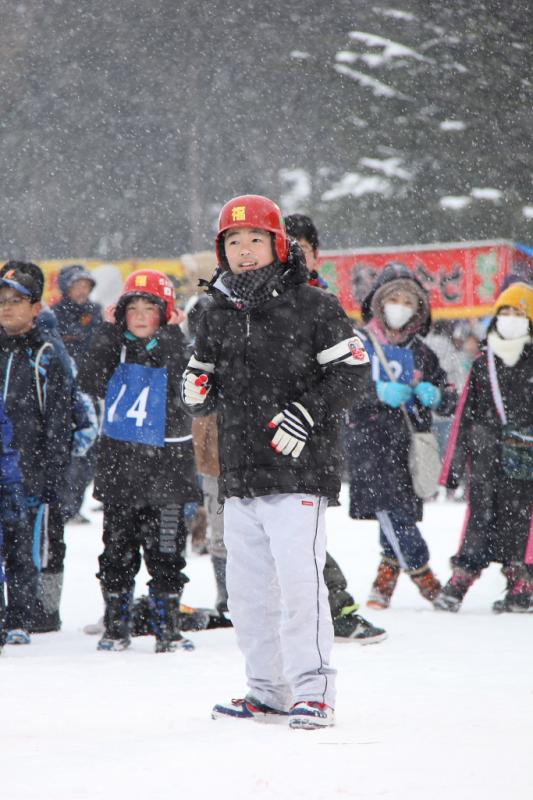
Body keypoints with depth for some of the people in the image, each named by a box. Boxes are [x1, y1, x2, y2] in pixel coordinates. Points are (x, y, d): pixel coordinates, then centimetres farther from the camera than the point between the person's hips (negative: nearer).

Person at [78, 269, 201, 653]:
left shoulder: (176, 350, -1)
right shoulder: (115, 349, 8)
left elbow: (184, 388, -20)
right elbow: (91, 382, -9)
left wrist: (172, 337, -17)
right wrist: (108, 334, -9)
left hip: (165, 471, -3)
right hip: (119, 466, 3)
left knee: (165, 553, 0)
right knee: (117, 550, 8)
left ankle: (168, 627, 9)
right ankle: (116, 626, 16)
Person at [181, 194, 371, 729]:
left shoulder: (312, 307, -3)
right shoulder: (217, 316, 14)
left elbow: (352, 370, -7)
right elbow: (199, 394, 21)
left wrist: (305, 414, -16)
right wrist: (197, 391, -2)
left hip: (298, 471, -6)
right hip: (239, 478, 7)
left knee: (299, 582, -13)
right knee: (248, 591, 9)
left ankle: (313, 692, -8)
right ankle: (269, 693, 19)